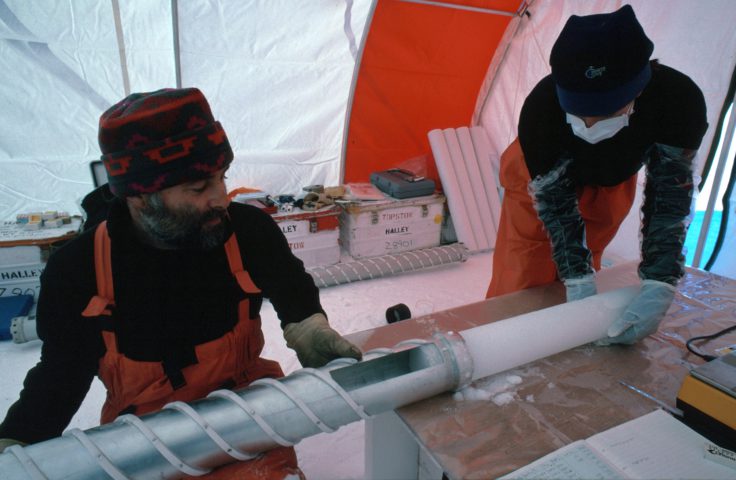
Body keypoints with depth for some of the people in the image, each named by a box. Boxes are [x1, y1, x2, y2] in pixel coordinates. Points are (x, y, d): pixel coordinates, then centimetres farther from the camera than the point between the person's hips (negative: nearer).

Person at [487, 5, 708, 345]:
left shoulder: (678, 98, -34)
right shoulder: (541, 107, -39)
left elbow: (670, 195, -28)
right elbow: (553, 199, -29)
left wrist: (658, 289, -36)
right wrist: (579, 280, -33)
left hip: (610, 183, 3)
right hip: (542, 180, -2)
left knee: (580, 275, 10)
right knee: (520, 287, -6)